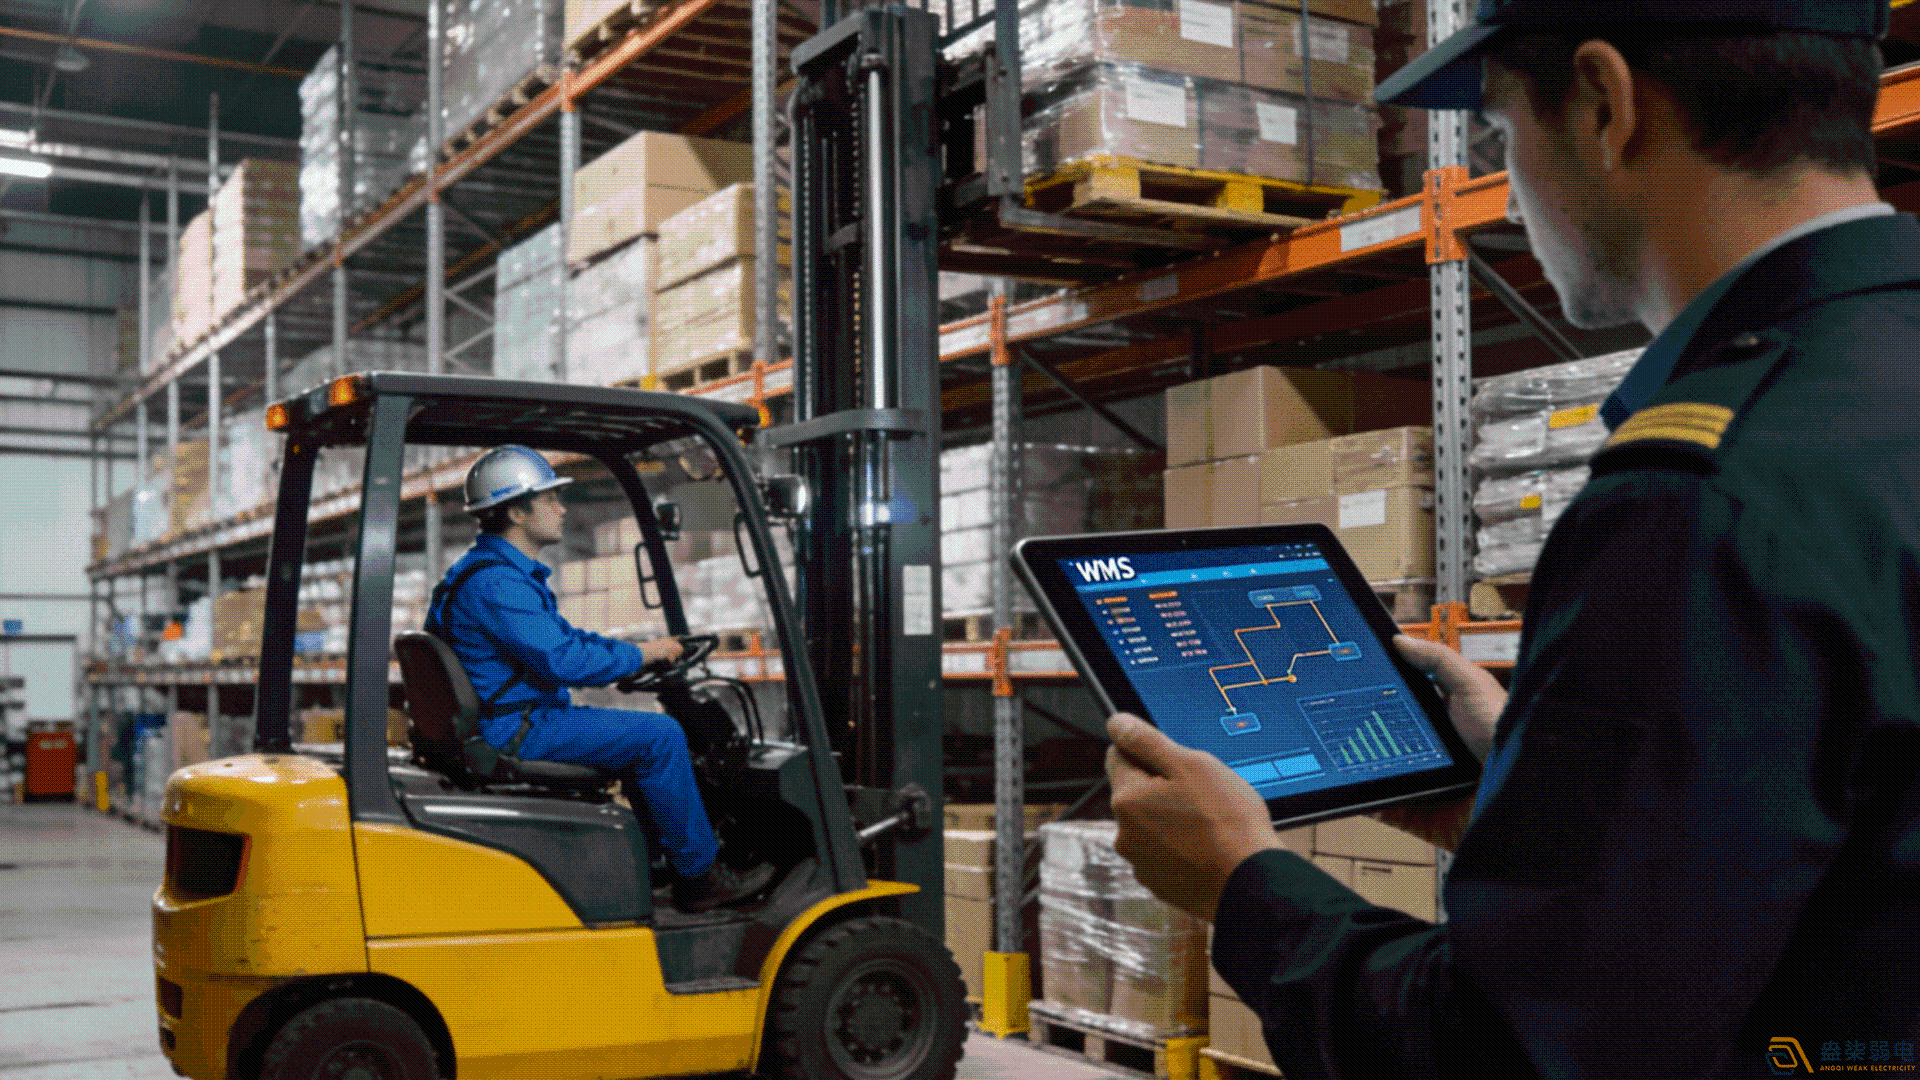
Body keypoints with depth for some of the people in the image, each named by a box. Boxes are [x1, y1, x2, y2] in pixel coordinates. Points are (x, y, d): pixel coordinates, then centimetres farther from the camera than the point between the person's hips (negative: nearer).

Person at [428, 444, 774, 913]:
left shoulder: (511, 574, 16)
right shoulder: (494, 582, -19)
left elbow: (566, 638, 23)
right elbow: (562, 660, -26)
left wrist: (643, 650, 10)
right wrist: (639, 655, -13)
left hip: (527, 719, 11)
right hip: (519, 731, -11)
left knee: (650, 730, 17)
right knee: (659, 735, -15)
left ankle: (677, 862, 16)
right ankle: (701, 878, -7)